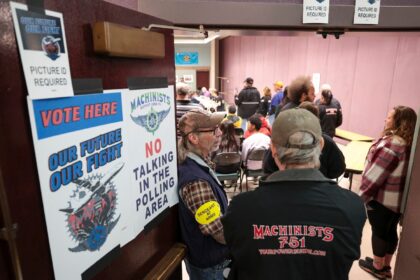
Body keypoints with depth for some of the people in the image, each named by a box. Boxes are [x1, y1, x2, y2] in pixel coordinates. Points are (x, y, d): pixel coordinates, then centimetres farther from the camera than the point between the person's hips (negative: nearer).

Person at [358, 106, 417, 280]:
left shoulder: (391, 144, -24)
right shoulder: (409, 143, 4)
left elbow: (376, 174, -23)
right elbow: (397, 172, 11)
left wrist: (362, 195, -13)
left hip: (382, 197, -8)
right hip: (399, 198, 8)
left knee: (379, 231, 9)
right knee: (390, 230, 19)